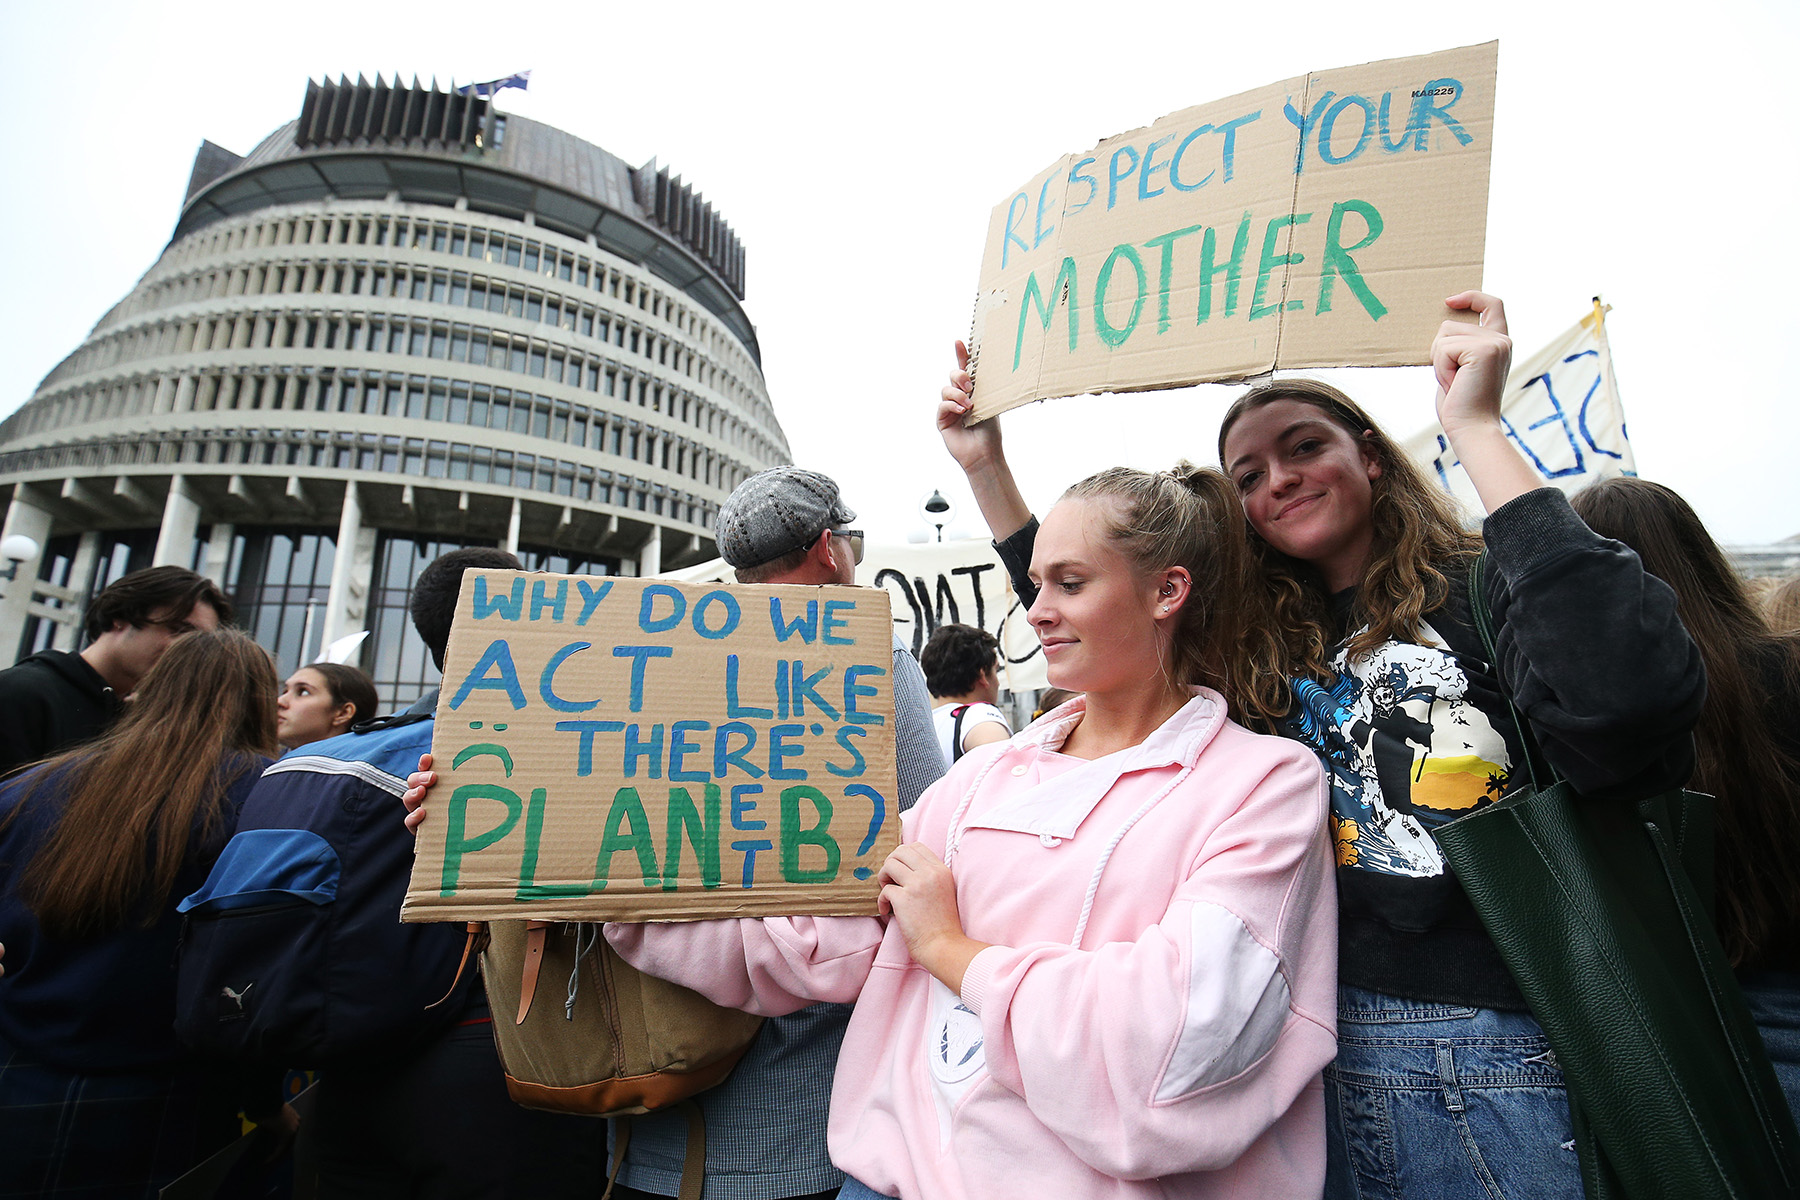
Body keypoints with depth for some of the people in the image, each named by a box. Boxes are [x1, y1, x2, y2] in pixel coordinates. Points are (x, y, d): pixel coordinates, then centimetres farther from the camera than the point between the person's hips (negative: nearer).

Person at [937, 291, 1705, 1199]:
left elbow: (1633, 696, -29)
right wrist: (985, 463, 12)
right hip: (1324, 1049, 5)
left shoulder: (1480, 589, -7)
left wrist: (1475, 428, -23)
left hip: (1495, 1062, -4)